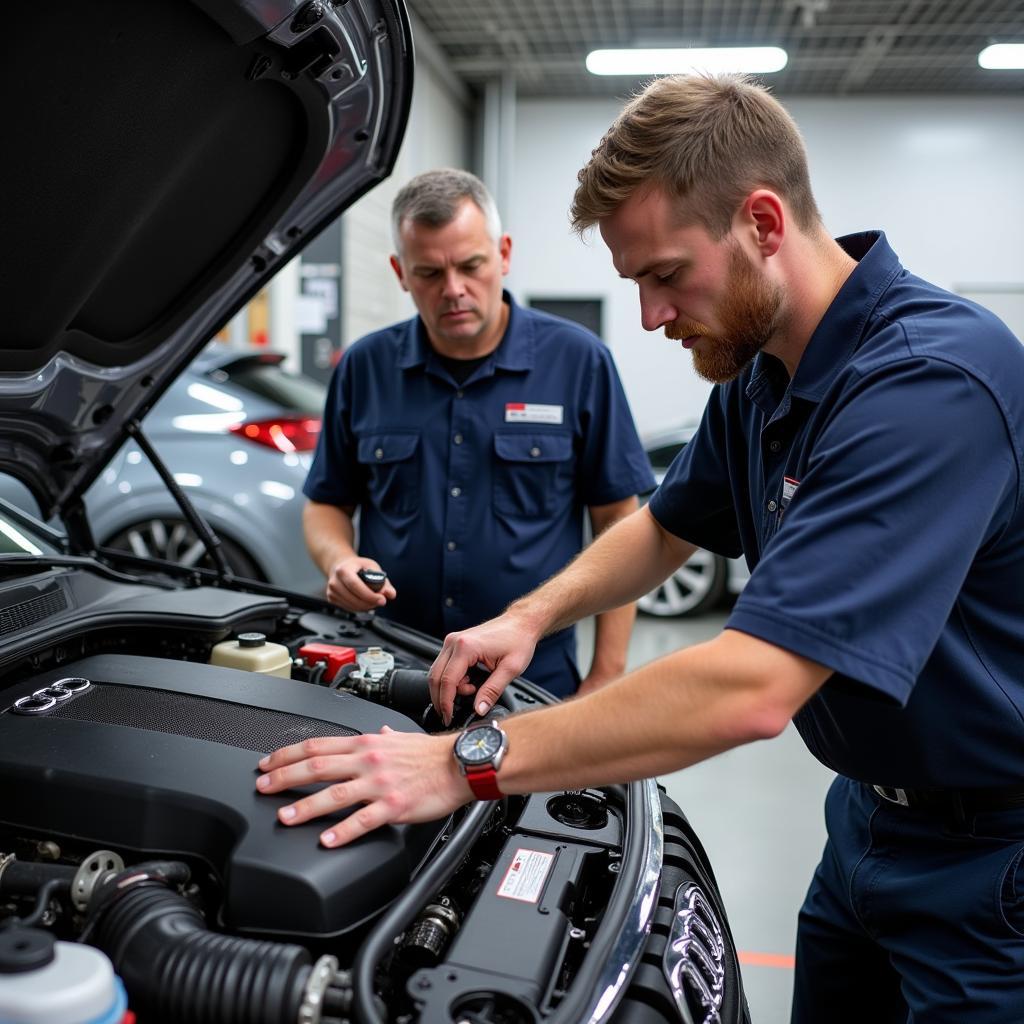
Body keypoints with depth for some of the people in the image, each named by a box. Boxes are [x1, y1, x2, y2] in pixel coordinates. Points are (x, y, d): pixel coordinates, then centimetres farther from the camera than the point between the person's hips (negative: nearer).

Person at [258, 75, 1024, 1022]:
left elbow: (751, 688, -37)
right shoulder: (759, 375, -1)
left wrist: (465, 764, -33)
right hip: (872, 816, 8)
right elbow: (666, 527, 14)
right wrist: (534, 615, -3)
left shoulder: (930, 381, -31)